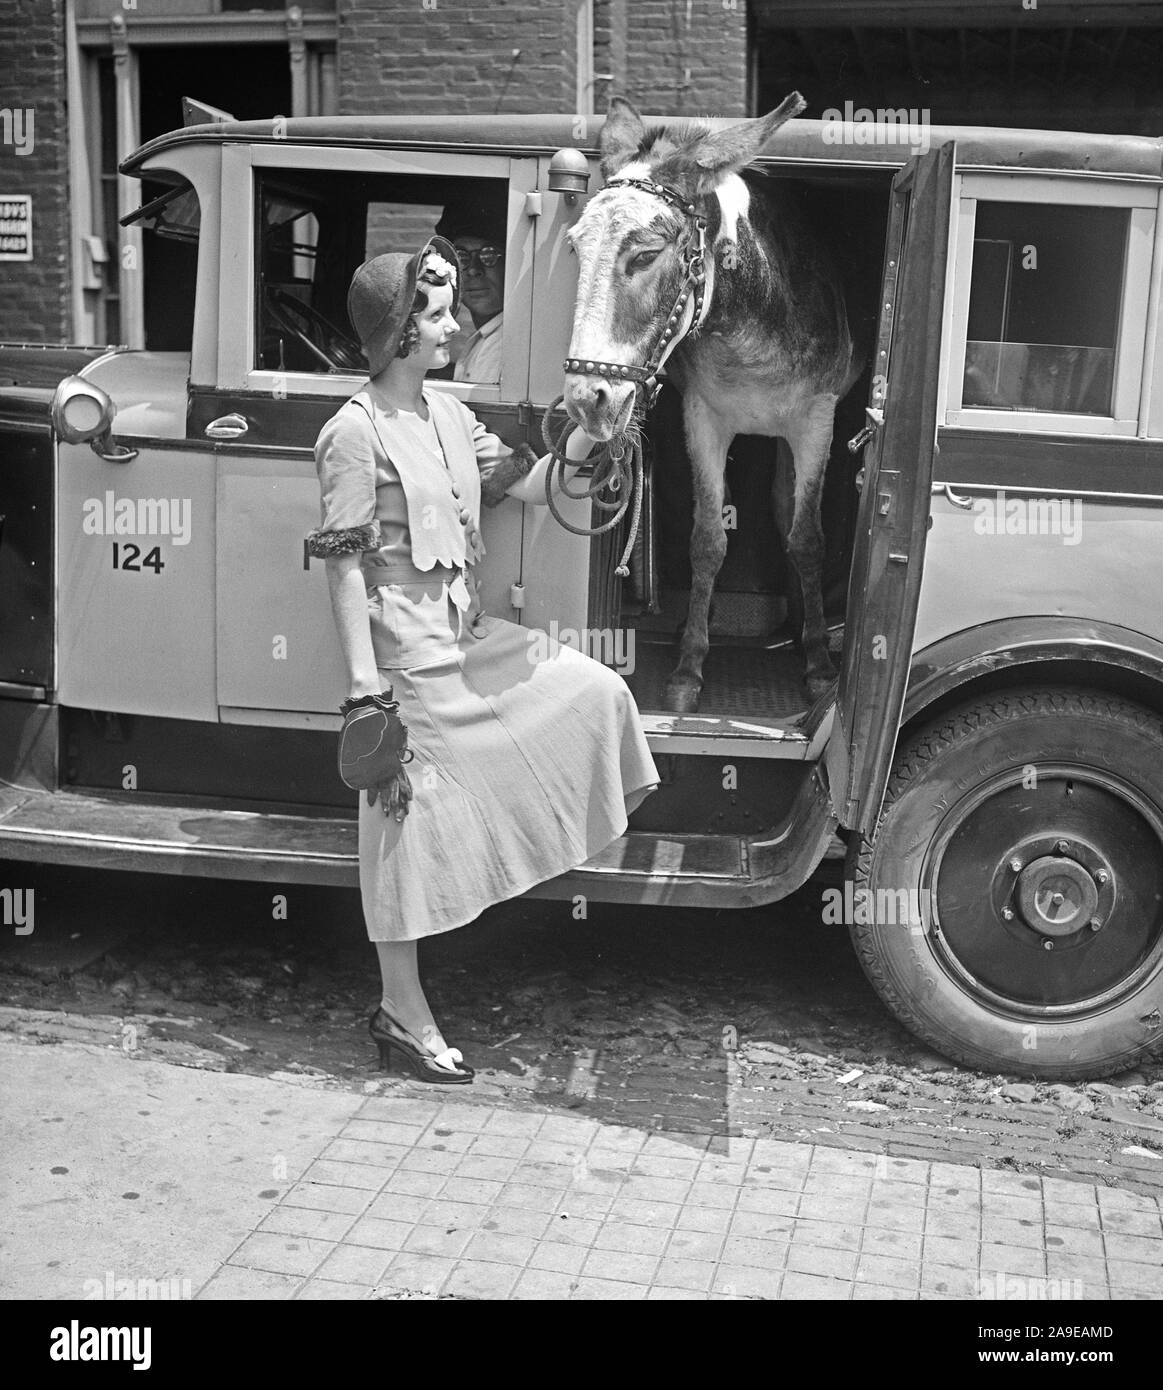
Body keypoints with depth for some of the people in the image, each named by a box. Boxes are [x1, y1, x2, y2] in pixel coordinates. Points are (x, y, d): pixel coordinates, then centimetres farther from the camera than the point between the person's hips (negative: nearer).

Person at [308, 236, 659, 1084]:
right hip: (409, 655, -8)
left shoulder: (448, 413, 9)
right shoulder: (357, 435, -16)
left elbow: (526, 484, 12)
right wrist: (364, 688, -21)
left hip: (470, 635, 8)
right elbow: (345, 567, -18)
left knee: (596, 692, 7)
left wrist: (584, 438, -7)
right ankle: (404, 1017, 15)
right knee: (412, 822, 1)